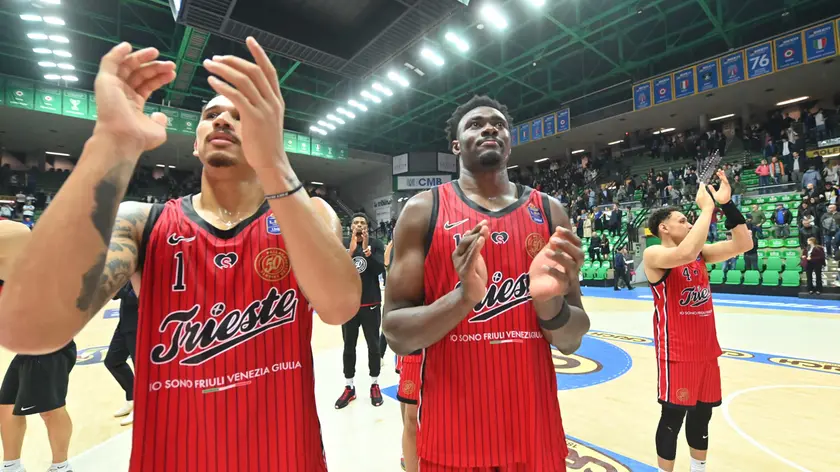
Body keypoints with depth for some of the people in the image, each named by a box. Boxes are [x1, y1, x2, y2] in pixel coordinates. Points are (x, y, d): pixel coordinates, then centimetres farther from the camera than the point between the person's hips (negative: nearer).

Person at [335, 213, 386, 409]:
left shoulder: (376, 244, -3)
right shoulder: (342, 245, 2)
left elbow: (380, 269, -14)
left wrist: (367, 250, -25)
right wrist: (350, 252, -21)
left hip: (371, 303, -1)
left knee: (373, 345, 10)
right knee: (349, 346, 11)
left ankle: (374, 385, 27)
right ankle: (349, 388, 25)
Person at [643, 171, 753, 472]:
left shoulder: (700, 252, 10)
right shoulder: (654, 255, -14)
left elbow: (743, 244, 4)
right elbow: (685, 254, -34)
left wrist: (726, 203, -4)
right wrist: (706, 207, -24)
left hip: (706, 348, 7)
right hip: (676, 351, -7)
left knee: (702, 412, 18)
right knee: (673, 415, 2)